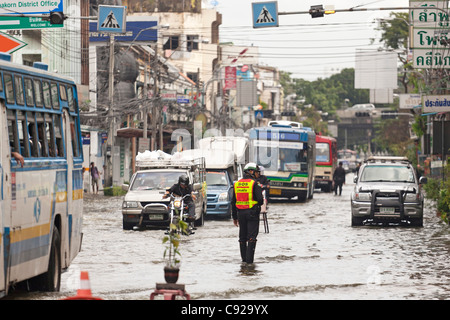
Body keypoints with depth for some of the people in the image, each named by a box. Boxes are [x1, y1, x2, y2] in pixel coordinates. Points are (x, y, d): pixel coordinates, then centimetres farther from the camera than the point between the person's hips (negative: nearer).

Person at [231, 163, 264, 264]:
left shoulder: (237, 184, 9)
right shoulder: (254, 184, -10)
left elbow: (233, 202, 11)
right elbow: (260, 199, -15)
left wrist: (234, 217, 17)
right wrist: (259, 203, 11)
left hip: (241, 213, 5)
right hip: (252, 213, -5)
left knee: (242, 237, 14)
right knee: (251, 237, -3)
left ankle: (244, 258, 17)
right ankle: (249, 259, -8)